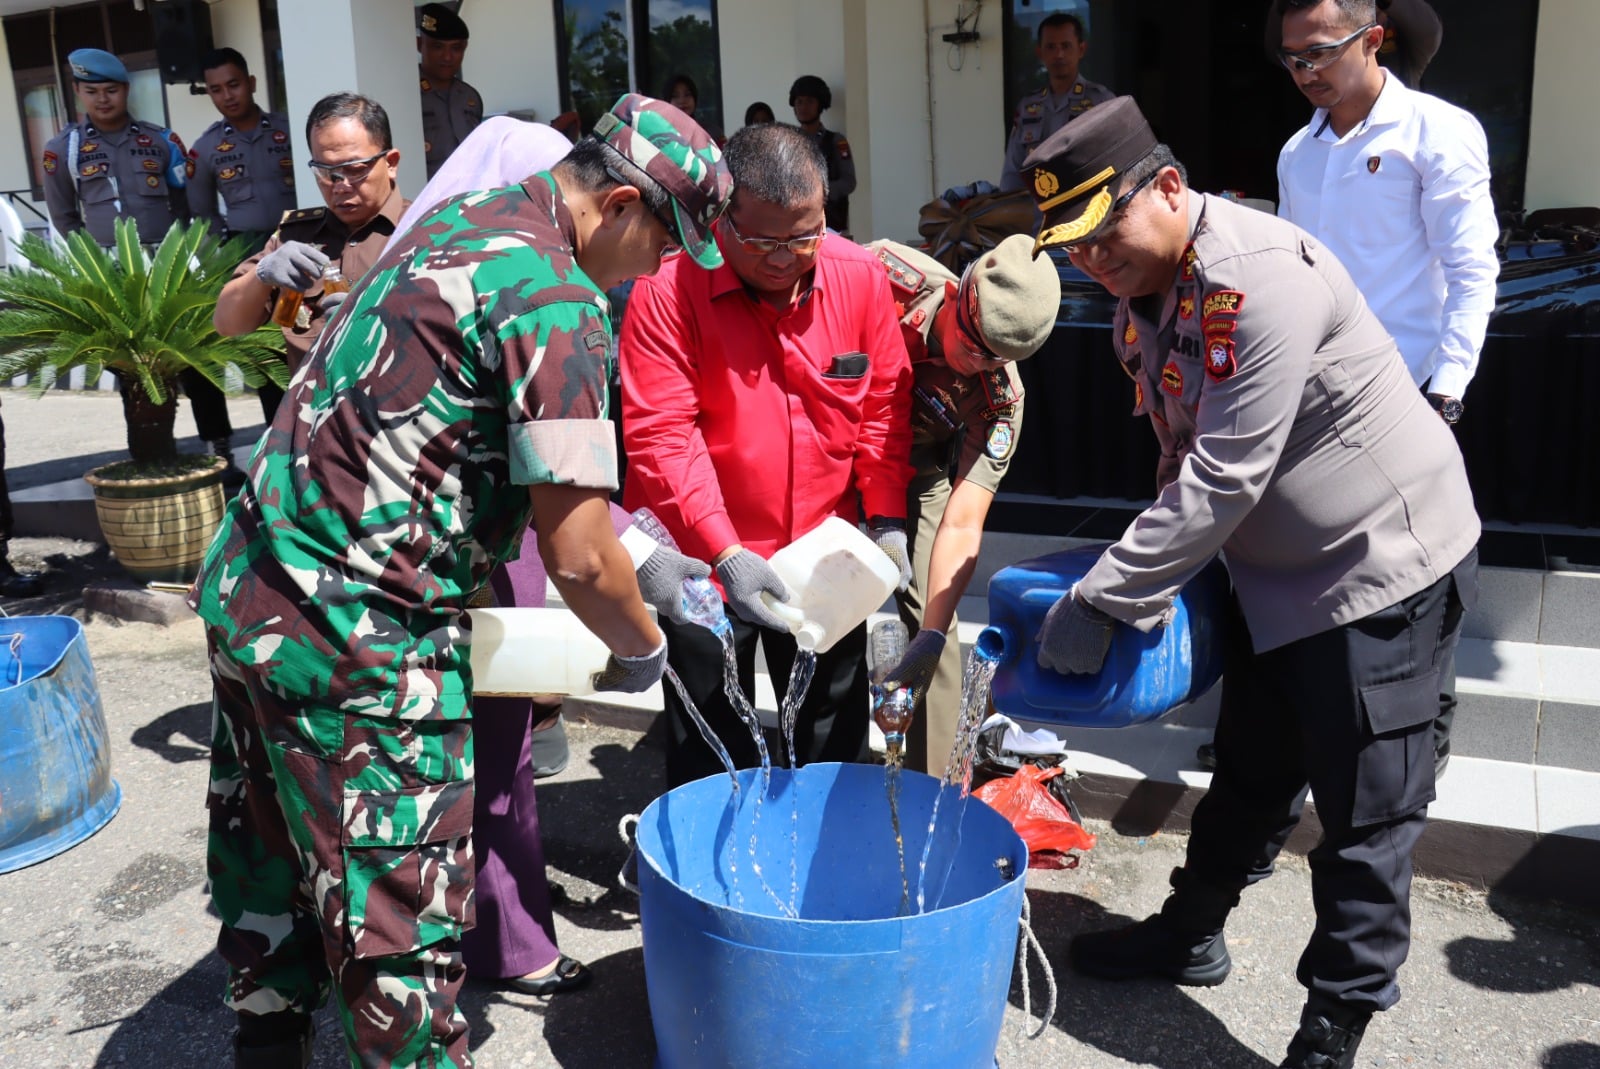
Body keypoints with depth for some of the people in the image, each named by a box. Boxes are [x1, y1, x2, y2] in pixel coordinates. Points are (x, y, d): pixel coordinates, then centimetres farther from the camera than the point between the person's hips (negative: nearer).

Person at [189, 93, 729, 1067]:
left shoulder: (460, 221, 12)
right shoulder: (558, 302, -17)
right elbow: (578, 559, -18)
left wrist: (627, 537, 25)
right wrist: (643, 651, 1)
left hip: (246, 590, 10)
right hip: (357, 638, -10)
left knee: (273, 871, 24)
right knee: (400, 914, 5)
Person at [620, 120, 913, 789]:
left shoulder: (862, 276, -5)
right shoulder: (669, 290, -16)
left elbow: (885, 407, 4)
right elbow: (660, 435, -19)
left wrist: (888, 520, -3)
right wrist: (726, 554, -26)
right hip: (707, 560, -3)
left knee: (837, 744, 18)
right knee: (710, 761, 9)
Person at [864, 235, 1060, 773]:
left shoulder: (1000, 399, -28)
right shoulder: (889, 275, -31)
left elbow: (962, 527, -30)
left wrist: (931, 638, -37)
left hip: (917, 470, 0)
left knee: (929, 614, -10)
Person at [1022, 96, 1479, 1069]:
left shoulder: (1262, 276, -28)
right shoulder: (1142, 301, 1)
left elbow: (1226, 476, -30)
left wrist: (1101, 603, -26)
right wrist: (1153, 577, 9)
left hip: (1384, 563, -8)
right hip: (1276, 571, 9)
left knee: (1366, 815, 2)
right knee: (1251, 776, 22)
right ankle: (1191, 934, 39)